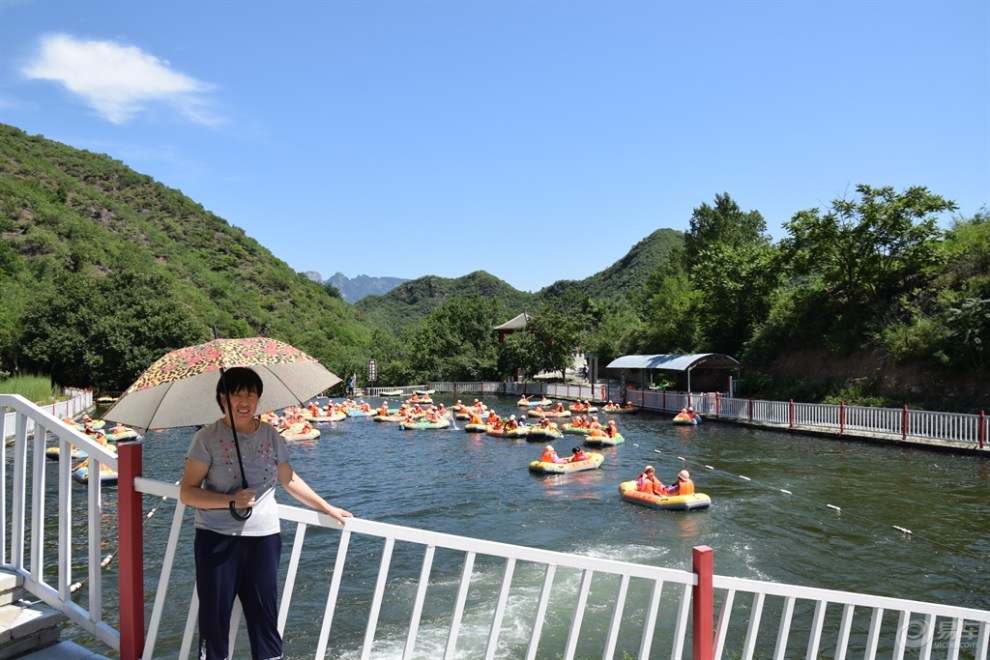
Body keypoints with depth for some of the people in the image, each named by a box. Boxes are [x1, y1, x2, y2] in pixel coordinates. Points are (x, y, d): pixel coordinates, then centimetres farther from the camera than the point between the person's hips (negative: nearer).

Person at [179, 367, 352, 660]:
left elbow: (289, 480, 17)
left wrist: (328, 508, 18)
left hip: (264, 538, 3)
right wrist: (231, 501, -21)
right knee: (214, 619, 5)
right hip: (217, 540, -3)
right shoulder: (208, 437, -6)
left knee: (265, 617, 7)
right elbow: (187, 492, -8)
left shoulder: (271, 436, 6)